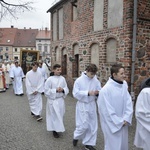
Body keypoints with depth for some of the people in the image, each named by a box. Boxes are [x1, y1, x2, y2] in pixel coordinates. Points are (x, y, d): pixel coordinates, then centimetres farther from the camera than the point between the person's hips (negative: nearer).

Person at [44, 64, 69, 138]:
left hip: (60, 99, 4)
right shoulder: (50, 79, -11)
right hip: (52, 100, -4)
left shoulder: (62, 78, 1)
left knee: (60, 115, 13)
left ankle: (59, 128, 35)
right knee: (53, 115, 2)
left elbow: (66, 89, 6)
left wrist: (63, 90, -15)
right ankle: (54, 130, 18)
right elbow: (46, 90, -10)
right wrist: (56, 90, -18)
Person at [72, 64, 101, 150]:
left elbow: (100, 91, 2)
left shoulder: (96, 81, -3)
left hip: (92, 105, 4)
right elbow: (76, 93, -15)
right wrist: (88, 93, -24)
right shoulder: (79, 80, -11)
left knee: (93, 125, 10)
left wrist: (97, 93, -21)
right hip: (82, 105, -4)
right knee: (83, 125, 0)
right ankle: (77, 136, 31)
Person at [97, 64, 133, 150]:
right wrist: (118, 122, -11)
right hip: (112, 124, -6)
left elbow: (128, 102, -2)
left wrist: (126, 119, -10)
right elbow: (107, 110, -17)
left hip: (123, 123, 6)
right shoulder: (106, 89, -22)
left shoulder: (124, 85, -5)